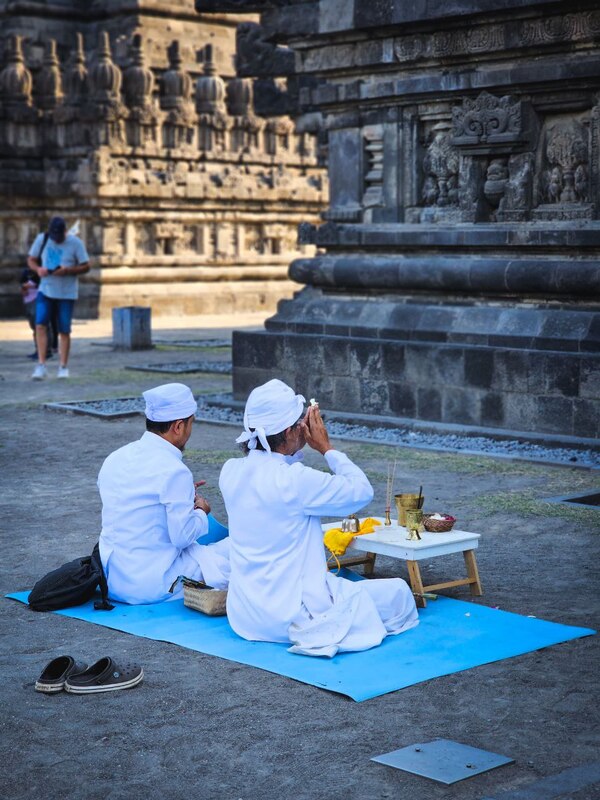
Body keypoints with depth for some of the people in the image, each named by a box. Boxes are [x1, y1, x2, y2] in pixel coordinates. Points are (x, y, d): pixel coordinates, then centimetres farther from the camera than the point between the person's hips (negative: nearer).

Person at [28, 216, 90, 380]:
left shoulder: (75, 243, -8)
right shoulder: (41, 239, 0)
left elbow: (86, 267, -6)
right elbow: (31, 260, 9)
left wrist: (67, 270, -22)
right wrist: (38, 268, -14)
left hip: (67, 293, -2)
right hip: (45, 290, 2)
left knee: (64, 330, 2)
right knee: (40, 325, -12)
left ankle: (63, 367, 14)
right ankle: (41, 365, -9)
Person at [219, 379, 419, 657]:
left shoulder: (231, 471, -2)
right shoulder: (296, 480, -23)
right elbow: (362, 491, -10)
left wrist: (299, 447, 8)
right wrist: (326, 448, -2)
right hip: (290, 618, -8)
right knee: (398, 592, 7)